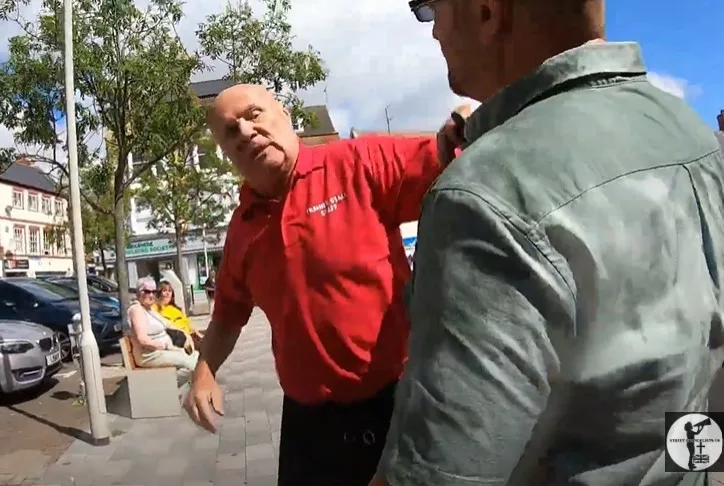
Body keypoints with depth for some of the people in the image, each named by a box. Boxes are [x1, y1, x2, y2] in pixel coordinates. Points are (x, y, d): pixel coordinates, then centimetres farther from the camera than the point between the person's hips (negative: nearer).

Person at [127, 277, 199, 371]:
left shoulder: (150, 308, 16)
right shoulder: (137, 309, -14)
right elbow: (143, 340, -24)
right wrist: (166, 346, -16)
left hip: (161, 350, 10)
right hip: (149, 355, -10)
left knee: (196, 355, -2)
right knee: (189, 361, -20)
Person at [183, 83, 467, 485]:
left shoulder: (359, 163, -10)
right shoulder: (242, 227, 5)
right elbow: (229, 313, 19)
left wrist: (459, 136, -41)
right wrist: (205, 371, 5)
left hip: (395, 401, -4)